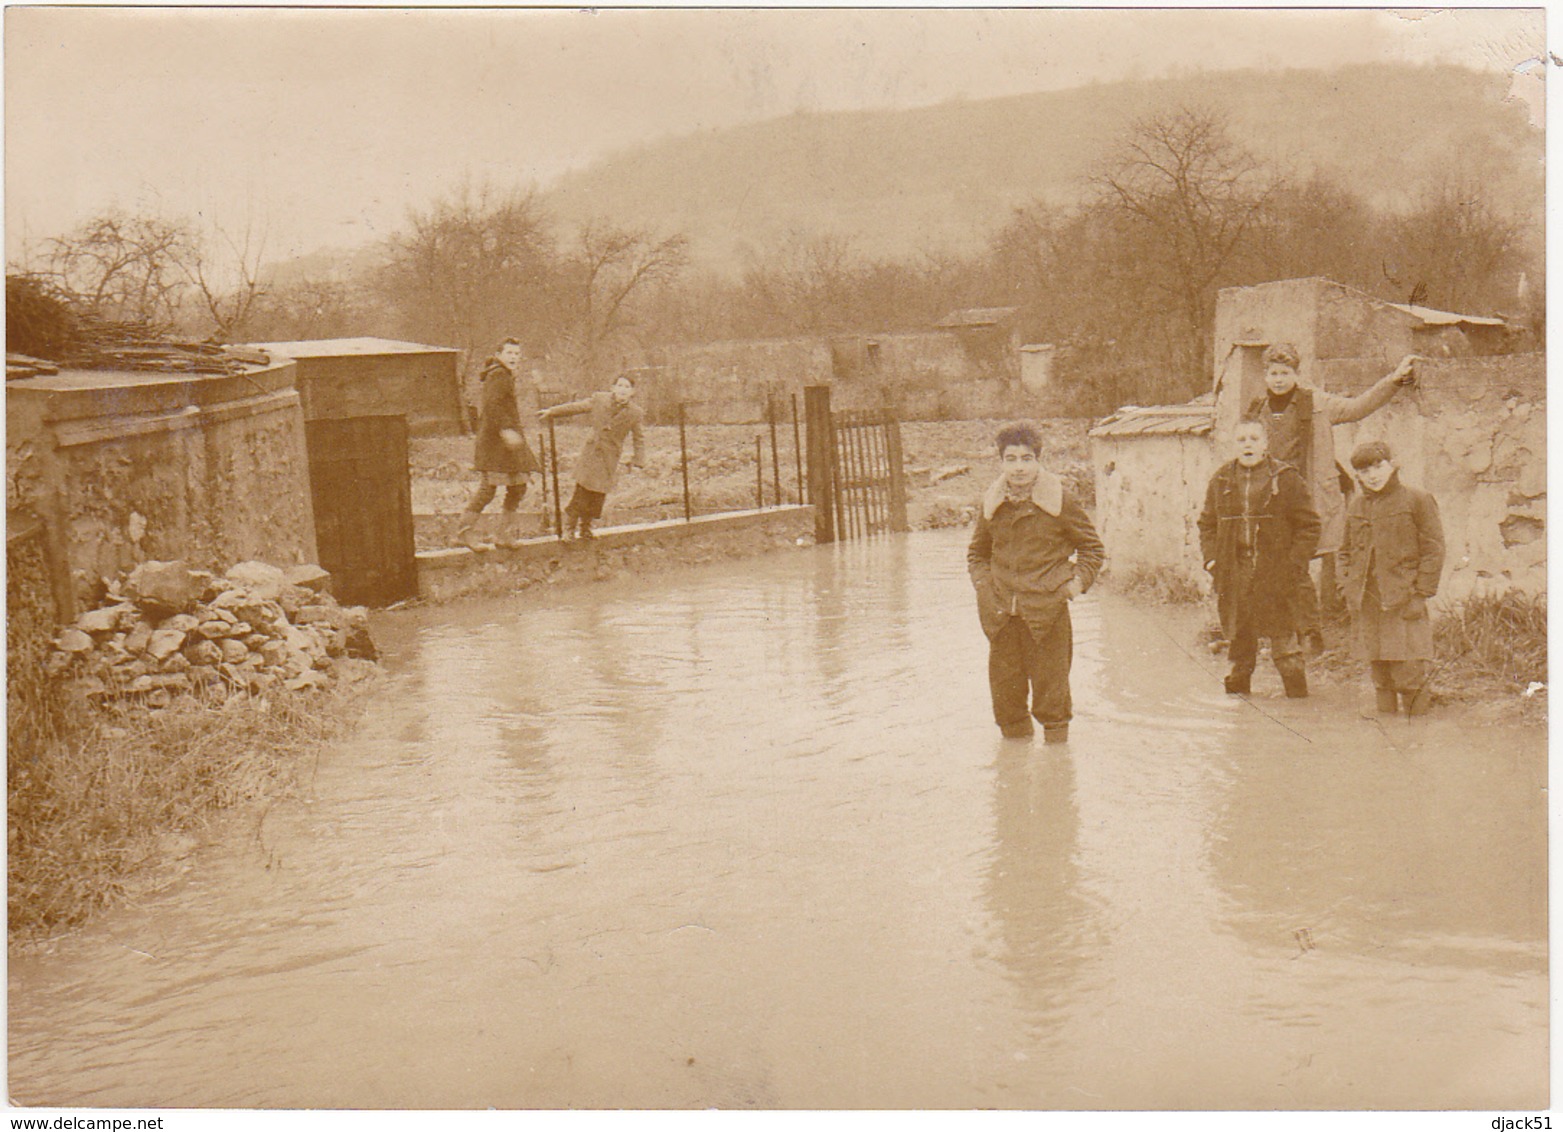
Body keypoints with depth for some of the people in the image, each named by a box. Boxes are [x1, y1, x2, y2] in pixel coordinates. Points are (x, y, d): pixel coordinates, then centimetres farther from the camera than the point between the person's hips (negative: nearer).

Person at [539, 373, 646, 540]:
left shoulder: (635, 413, -2)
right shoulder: (599, 400, -1)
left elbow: (639, 438, 9)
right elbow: (576, 407, 10)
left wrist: (638, 460, 3)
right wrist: (551, 412, 13)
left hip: (610, 458, 1)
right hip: (591, 452, -1)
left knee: (598, 494, 2)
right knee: (582, 490, -6)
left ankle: (585, 529, 21)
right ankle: (568, 528, 9)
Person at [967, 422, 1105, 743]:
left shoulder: (1059, 501, -3)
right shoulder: (992, 504, 7)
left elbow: (1093, 548, 8)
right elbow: (977, 552, 22)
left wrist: (1077, 582, -5)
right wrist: (983, 585, 6)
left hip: (1048, 610, -3)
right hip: (1001, 612, 3)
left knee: (1050, 682, 0)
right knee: (1005, 687, 8)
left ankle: (1055, 732, 17)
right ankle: (1015, 733, 26)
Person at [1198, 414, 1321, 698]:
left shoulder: (1287, 479, 0)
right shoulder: (1221, 480, 11)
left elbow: (1309, 525, 1)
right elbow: (1207, 524, 18)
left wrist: (1295, 562, -8)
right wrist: (1211, 558, 4)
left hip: (1275, 573, -3)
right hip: (1234, 573, 3)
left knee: (1282, 632, -4)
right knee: (1239, 633, 8)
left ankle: (1296, 683, 7)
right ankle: (1239, 679, 22)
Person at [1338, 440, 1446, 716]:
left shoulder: (1417, 501, -1)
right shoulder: (1356, 508, 14)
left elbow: (1434, 550, -4)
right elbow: (1346, 551, 25)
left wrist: (1421, 596, -10)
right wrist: (1350, 590, 11)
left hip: (1403, 600, -5)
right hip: (1368, 604, 5)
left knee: (1409, 672, -8)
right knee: (1379, 672, 8)